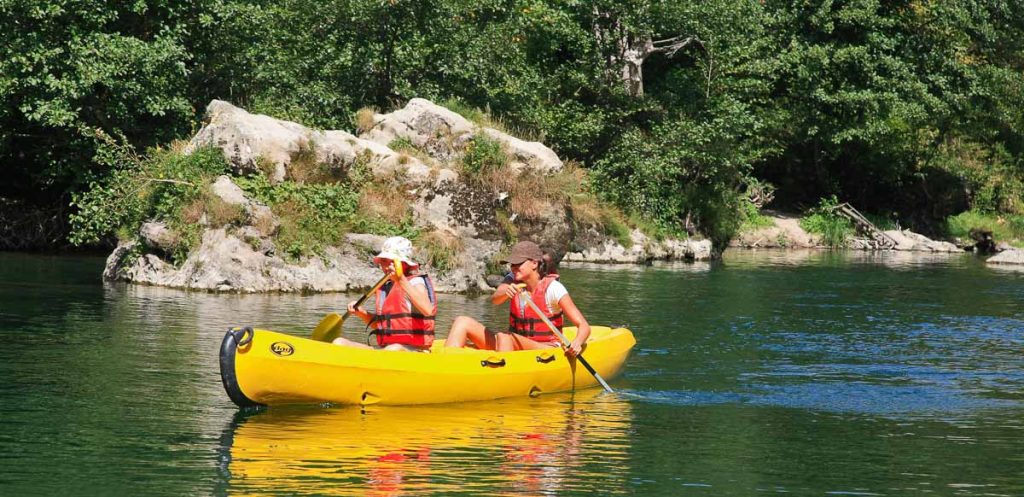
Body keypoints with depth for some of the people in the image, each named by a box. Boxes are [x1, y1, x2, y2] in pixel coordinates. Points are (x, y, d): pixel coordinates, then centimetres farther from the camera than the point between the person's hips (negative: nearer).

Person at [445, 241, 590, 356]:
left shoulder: (552, 287, -10)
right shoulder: (512, 282, 5)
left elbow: (583, 326, -14)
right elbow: (495, 300, -18)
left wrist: (577, 343, -37)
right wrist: (505, 293, -42)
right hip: (515, 346, 6)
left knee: (503, 337, -35)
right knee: (463, 322, -7)